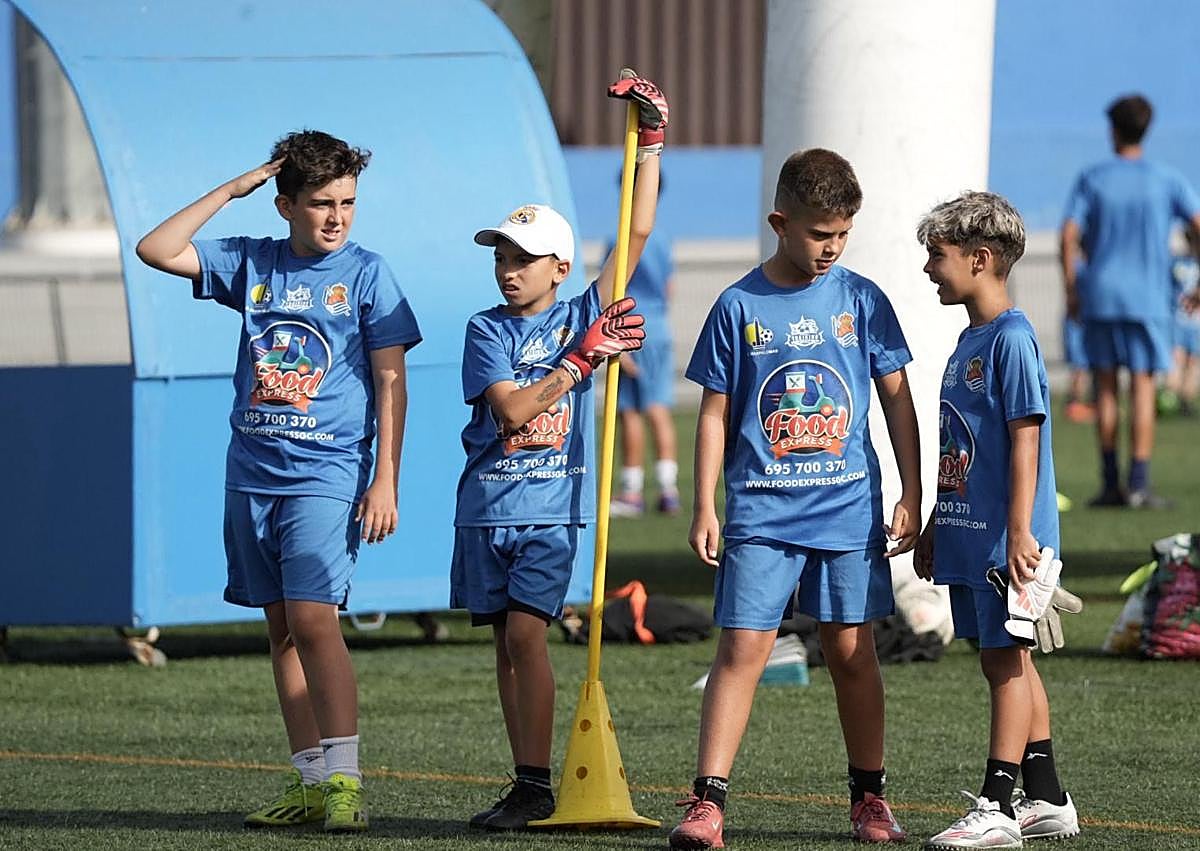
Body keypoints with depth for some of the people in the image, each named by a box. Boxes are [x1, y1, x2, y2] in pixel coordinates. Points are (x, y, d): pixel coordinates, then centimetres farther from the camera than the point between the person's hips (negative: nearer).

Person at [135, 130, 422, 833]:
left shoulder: (366, 273, -1)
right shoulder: (251, 263, 9)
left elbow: (390, 381, -2)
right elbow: (156, 250, 4)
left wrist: (386, 480, -8)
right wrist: (232, 190, 2)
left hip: (326, 475, -5)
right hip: (252, 473, 5)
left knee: (313, 617, -17)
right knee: (282, 628, 6)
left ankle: (344, 782, -18)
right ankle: (310, 784, 10)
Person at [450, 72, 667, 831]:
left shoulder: (584, 316, 3)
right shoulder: (487, 330, 3)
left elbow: (637, 233, 0)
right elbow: (512, 407, -11)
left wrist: (650, 141, -5)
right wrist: (584, 358, -12)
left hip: (552, 508, -3)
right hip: (488, 505, 3)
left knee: (526, 632, -13)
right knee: (506, 641, 6)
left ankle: (536, 785, -11)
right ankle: (529, 786, 12)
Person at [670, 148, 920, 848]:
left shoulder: (862, 301, 4)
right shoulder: (739, 307, 0)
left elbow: (897, 399, 9)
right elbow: (715, 413, 4)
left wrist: (911, 496, 6)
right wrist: (705, 507, 0)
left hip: (850, 508, 1)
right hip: (763, 512, -1)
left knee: (852, 651, 7)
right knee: (742, 649, -8)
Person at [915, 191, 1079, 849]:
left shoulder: (1012, 340, -13)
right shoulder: (969, 342, 15)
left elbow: (1025, 439, -18)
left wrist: (1019, 530, -22)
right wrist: (934, 526, 24)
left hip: (1004, 539, -10)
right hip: (969, 535, 10)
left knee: (1005, 659, -6)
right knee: (1008, 661, 13)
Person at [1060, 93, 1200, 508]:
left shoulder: (1091, 179, 2)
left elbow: (1069, 236, -5)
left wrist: (1071, 289, 1)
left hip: (1099, 298, 1)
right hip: (1148, 299, -1)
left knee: (1105, 388, 8)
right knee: (1142, 387, -2)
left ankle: (1111, 482, 7)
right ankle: (1139, 483, -9)